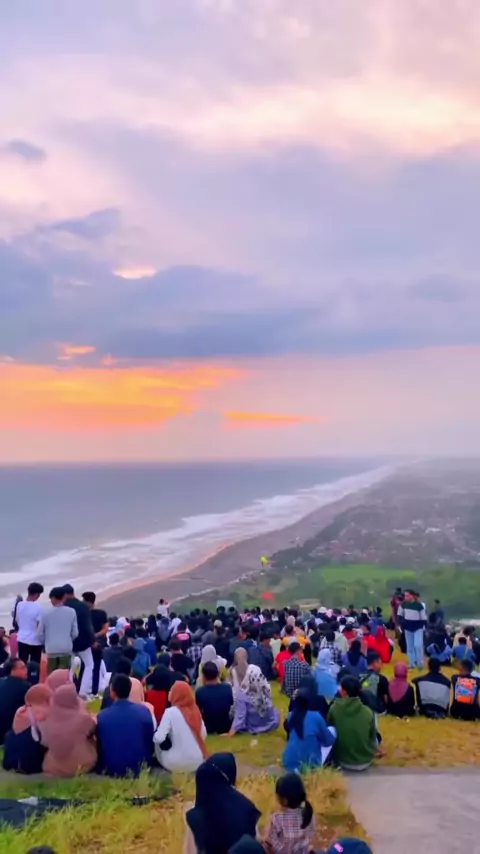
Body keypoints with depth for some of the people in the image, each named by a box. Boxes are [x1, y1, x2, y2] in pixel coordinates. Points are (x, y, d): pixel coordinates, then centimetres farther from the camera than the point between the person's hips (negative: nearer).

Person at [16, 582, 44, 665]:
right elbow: (40, 625, -16)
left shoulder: (19, 605, -1)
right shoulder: (38, 607, -17)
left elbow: (17, 621, 10)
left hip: (22, 639, 5)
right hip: (35, 641, -5)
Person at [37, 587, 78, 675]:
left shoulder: (46, 613, -7)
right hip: (66, 649, 0)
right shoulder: (71, 612, -6)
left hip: (51, 649, 0)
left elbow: (40, 633, 0)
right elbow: (75, 633, -1)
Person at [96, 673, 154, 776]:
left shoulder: (102, 716, -13)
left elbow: (100, 746, 1)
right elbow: (150, 741, -1)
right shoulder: (144, 711, -12)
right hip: (138, 770, 0)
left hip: (110, 770, 1)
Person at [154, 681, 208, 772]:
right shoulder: (195, 710, 2)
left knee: (159, 742, 18)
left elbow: (159, 738, -19)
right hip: (197, 762, 5)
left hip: (176, 763, -5)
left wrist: (154, 736, 2)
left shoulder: (170, 712, -14)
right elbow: (203, 735, 9)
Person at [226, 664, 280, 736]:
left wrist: (231, 733, -27)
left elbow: (239, 715, -30)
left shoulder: (242, 694, -30)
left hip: (252, 728, -3)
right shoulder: (266, 689, -19)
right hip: (270, 725, 3)